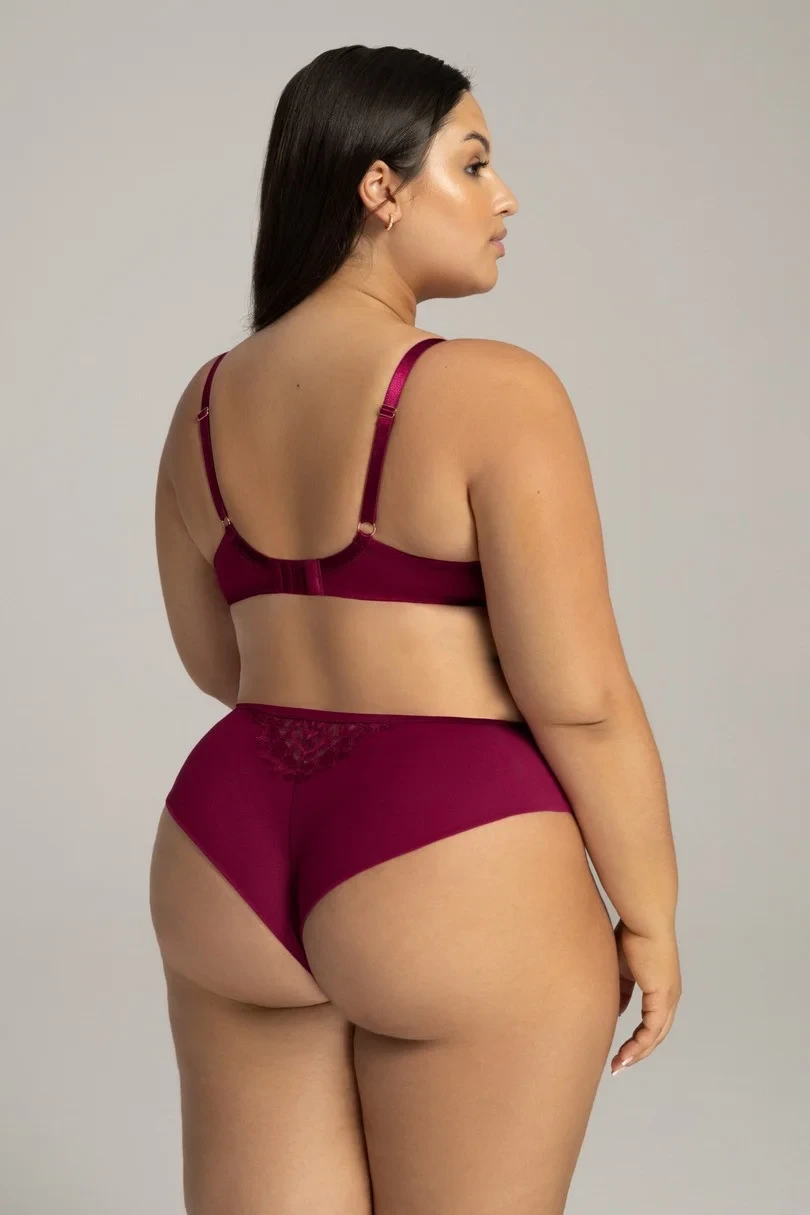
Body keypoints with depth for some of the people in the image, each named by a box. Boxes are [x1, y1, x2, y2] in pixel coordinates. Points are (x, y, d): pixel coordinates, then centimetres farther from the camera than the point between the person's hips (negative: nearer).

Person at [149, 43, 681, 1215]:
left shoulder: (208, 402, 6)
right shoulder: (492, 392, -14)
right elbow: (579, 696, -15)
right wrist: (648, 917, -3)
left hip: (232, 857, 6)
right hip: (455, 881, -6)